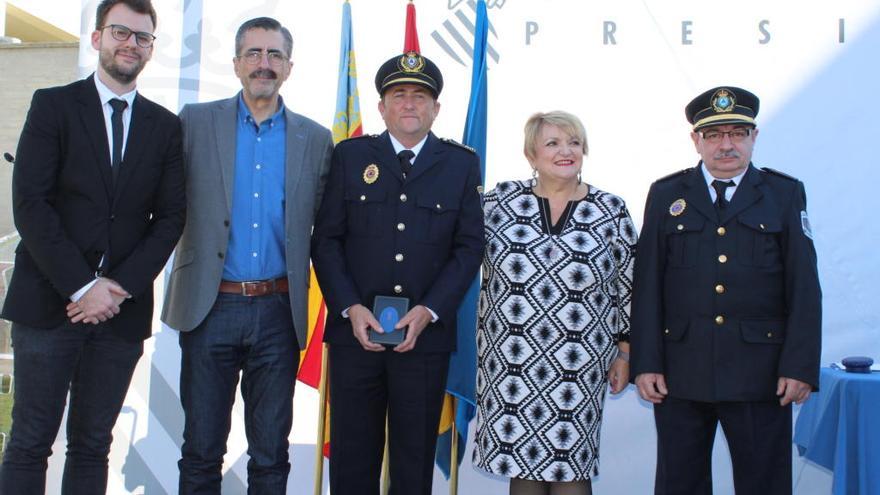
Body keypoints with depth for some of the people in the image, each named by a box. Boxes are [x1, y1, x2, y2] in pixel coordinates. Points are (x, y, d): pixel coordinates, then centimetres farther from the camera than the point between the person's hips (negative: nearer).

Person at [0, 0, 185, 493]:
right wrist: (81, 287, -13)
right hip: (49, 303, -2)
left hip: (122, 309, 3)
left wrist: (121, 286, -8)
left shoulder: (165, 126, 11)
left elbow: (171, 216, 5)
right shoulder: (53, 105, 3)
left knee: (93, 445, 9)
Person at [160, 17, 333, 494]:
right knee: (201, 450, 7)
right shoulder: (196, 122, 4)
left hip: (278, 312, 1)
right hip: (210, 307, -1)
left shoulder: (315, 140, 7)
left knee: (271, 454, 10)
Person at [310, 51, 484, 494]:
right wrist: (351, 308, -10)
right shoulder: (350, 156, 5)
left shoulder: (462, 164, 5)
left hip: (426, 333, 0)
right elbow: (326, 239, 3)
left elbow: (469, 246, 2)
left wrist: (428, 311, -10)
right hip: (355, 329, 0)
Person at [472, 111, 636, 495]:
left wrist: (624, 352, 4)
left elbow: (626, 288, 5)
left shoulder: (611, 211, 1)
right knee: (518, 459, 9)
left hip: (578, 366, -1)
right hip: (511, 360, 1)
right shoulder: (501, 200, 2)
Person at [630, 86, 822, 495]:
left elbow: (804, 288, 1)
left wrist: (800, 367, -6)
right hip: (680, 373, 1)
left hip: (760, 373, 0)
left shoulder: (785, 194, 5)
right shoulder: (666, 194, 7)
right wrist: (645, 363, -3)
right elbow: (647, 284, 3)